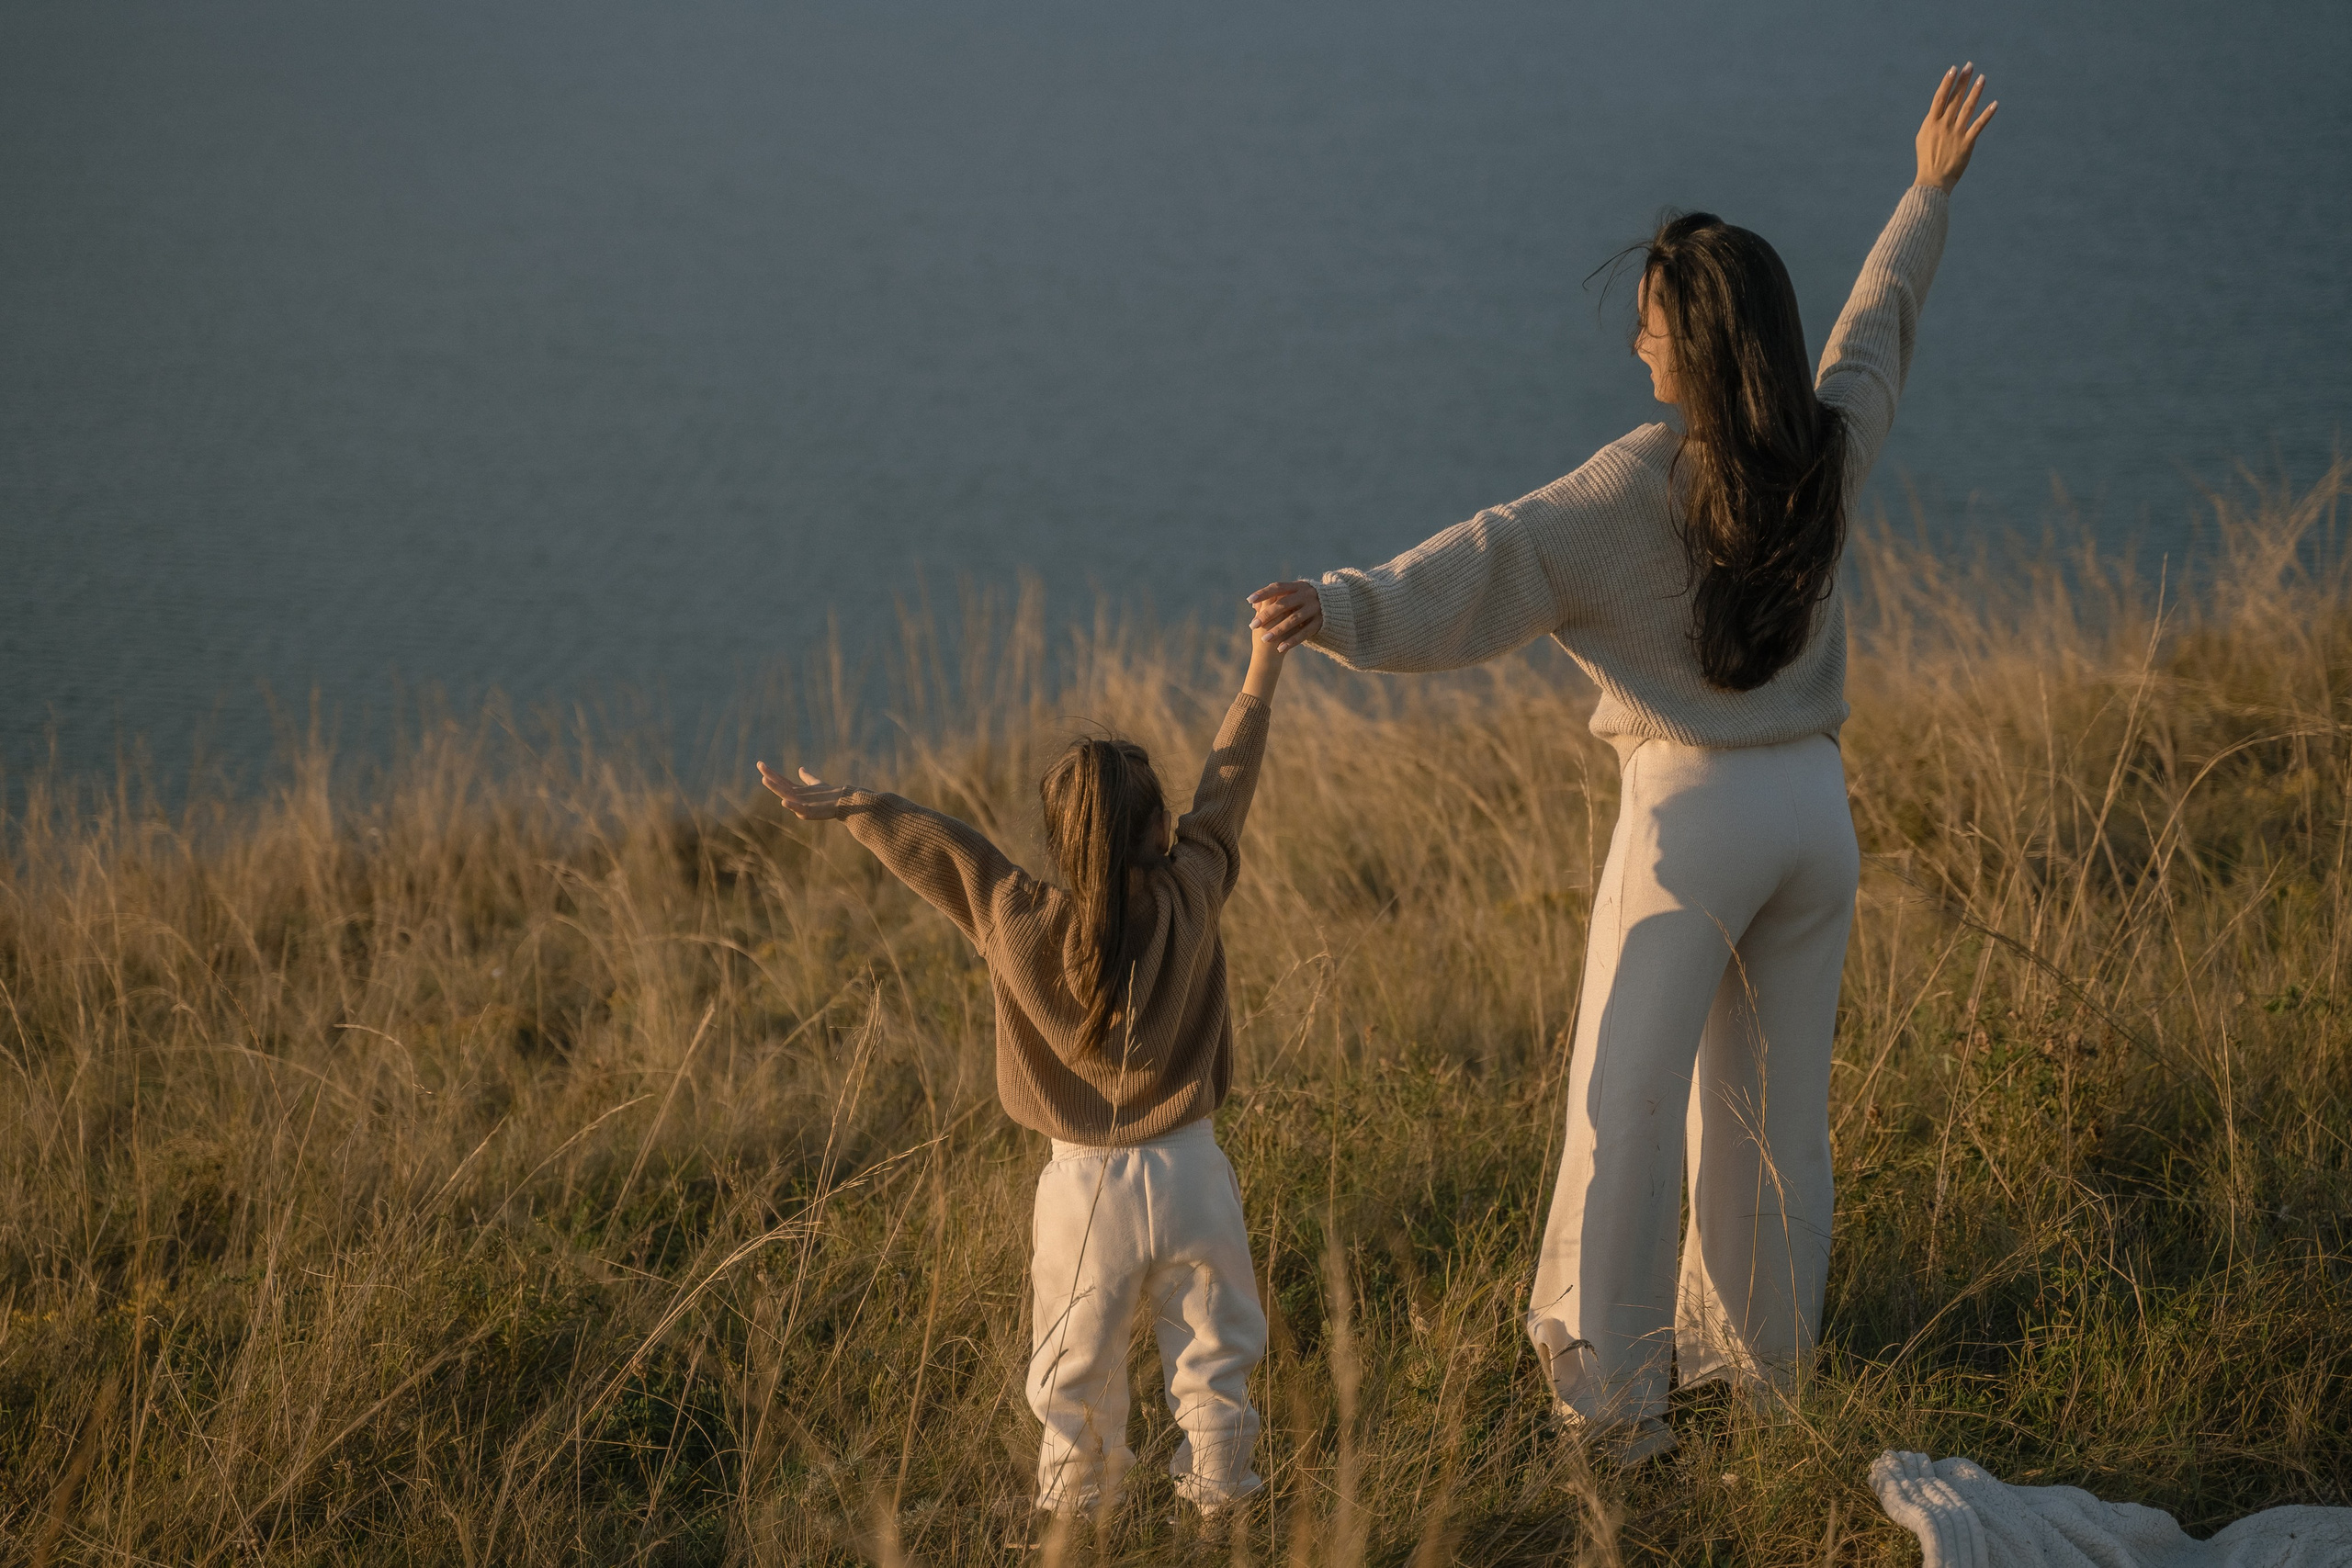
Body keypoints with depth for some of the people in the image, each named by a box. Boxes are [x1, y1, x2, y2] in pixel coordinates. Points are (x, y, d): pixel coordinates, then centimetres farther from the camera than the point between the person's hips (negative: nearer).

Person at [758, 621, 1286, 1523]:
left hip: (1085, 1187, 0)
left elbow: (936, 848, 2)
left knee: (1075, 1378, 13)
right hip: (1190, 1176, 0)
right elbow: (1225, 787, 1)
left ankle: (1068, 1523, 24)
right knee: (1212, 1362, 11)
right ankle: (1216, 1509, 17)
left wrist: (846, 806, 17)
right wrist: (1260, 679, 15)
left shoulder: (1020, 923, -12)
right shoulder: (1189, 900, -12)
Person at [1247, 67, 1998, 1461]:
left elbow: (1500, 561, -25)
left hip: (1692, 808, -6)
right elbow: (1880, 320, 22)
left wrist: (1350, 612, -34)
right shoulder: (1831, 452, 3)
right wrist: (1930, 195, 37)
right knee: (1775, 1106, 14)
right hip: (1814, 807, 6)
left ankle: (1614, 1394, -3)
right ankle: (1763, 1360, 24)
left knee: (1624, 1105, -2)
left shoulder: (1648, 478, -14)